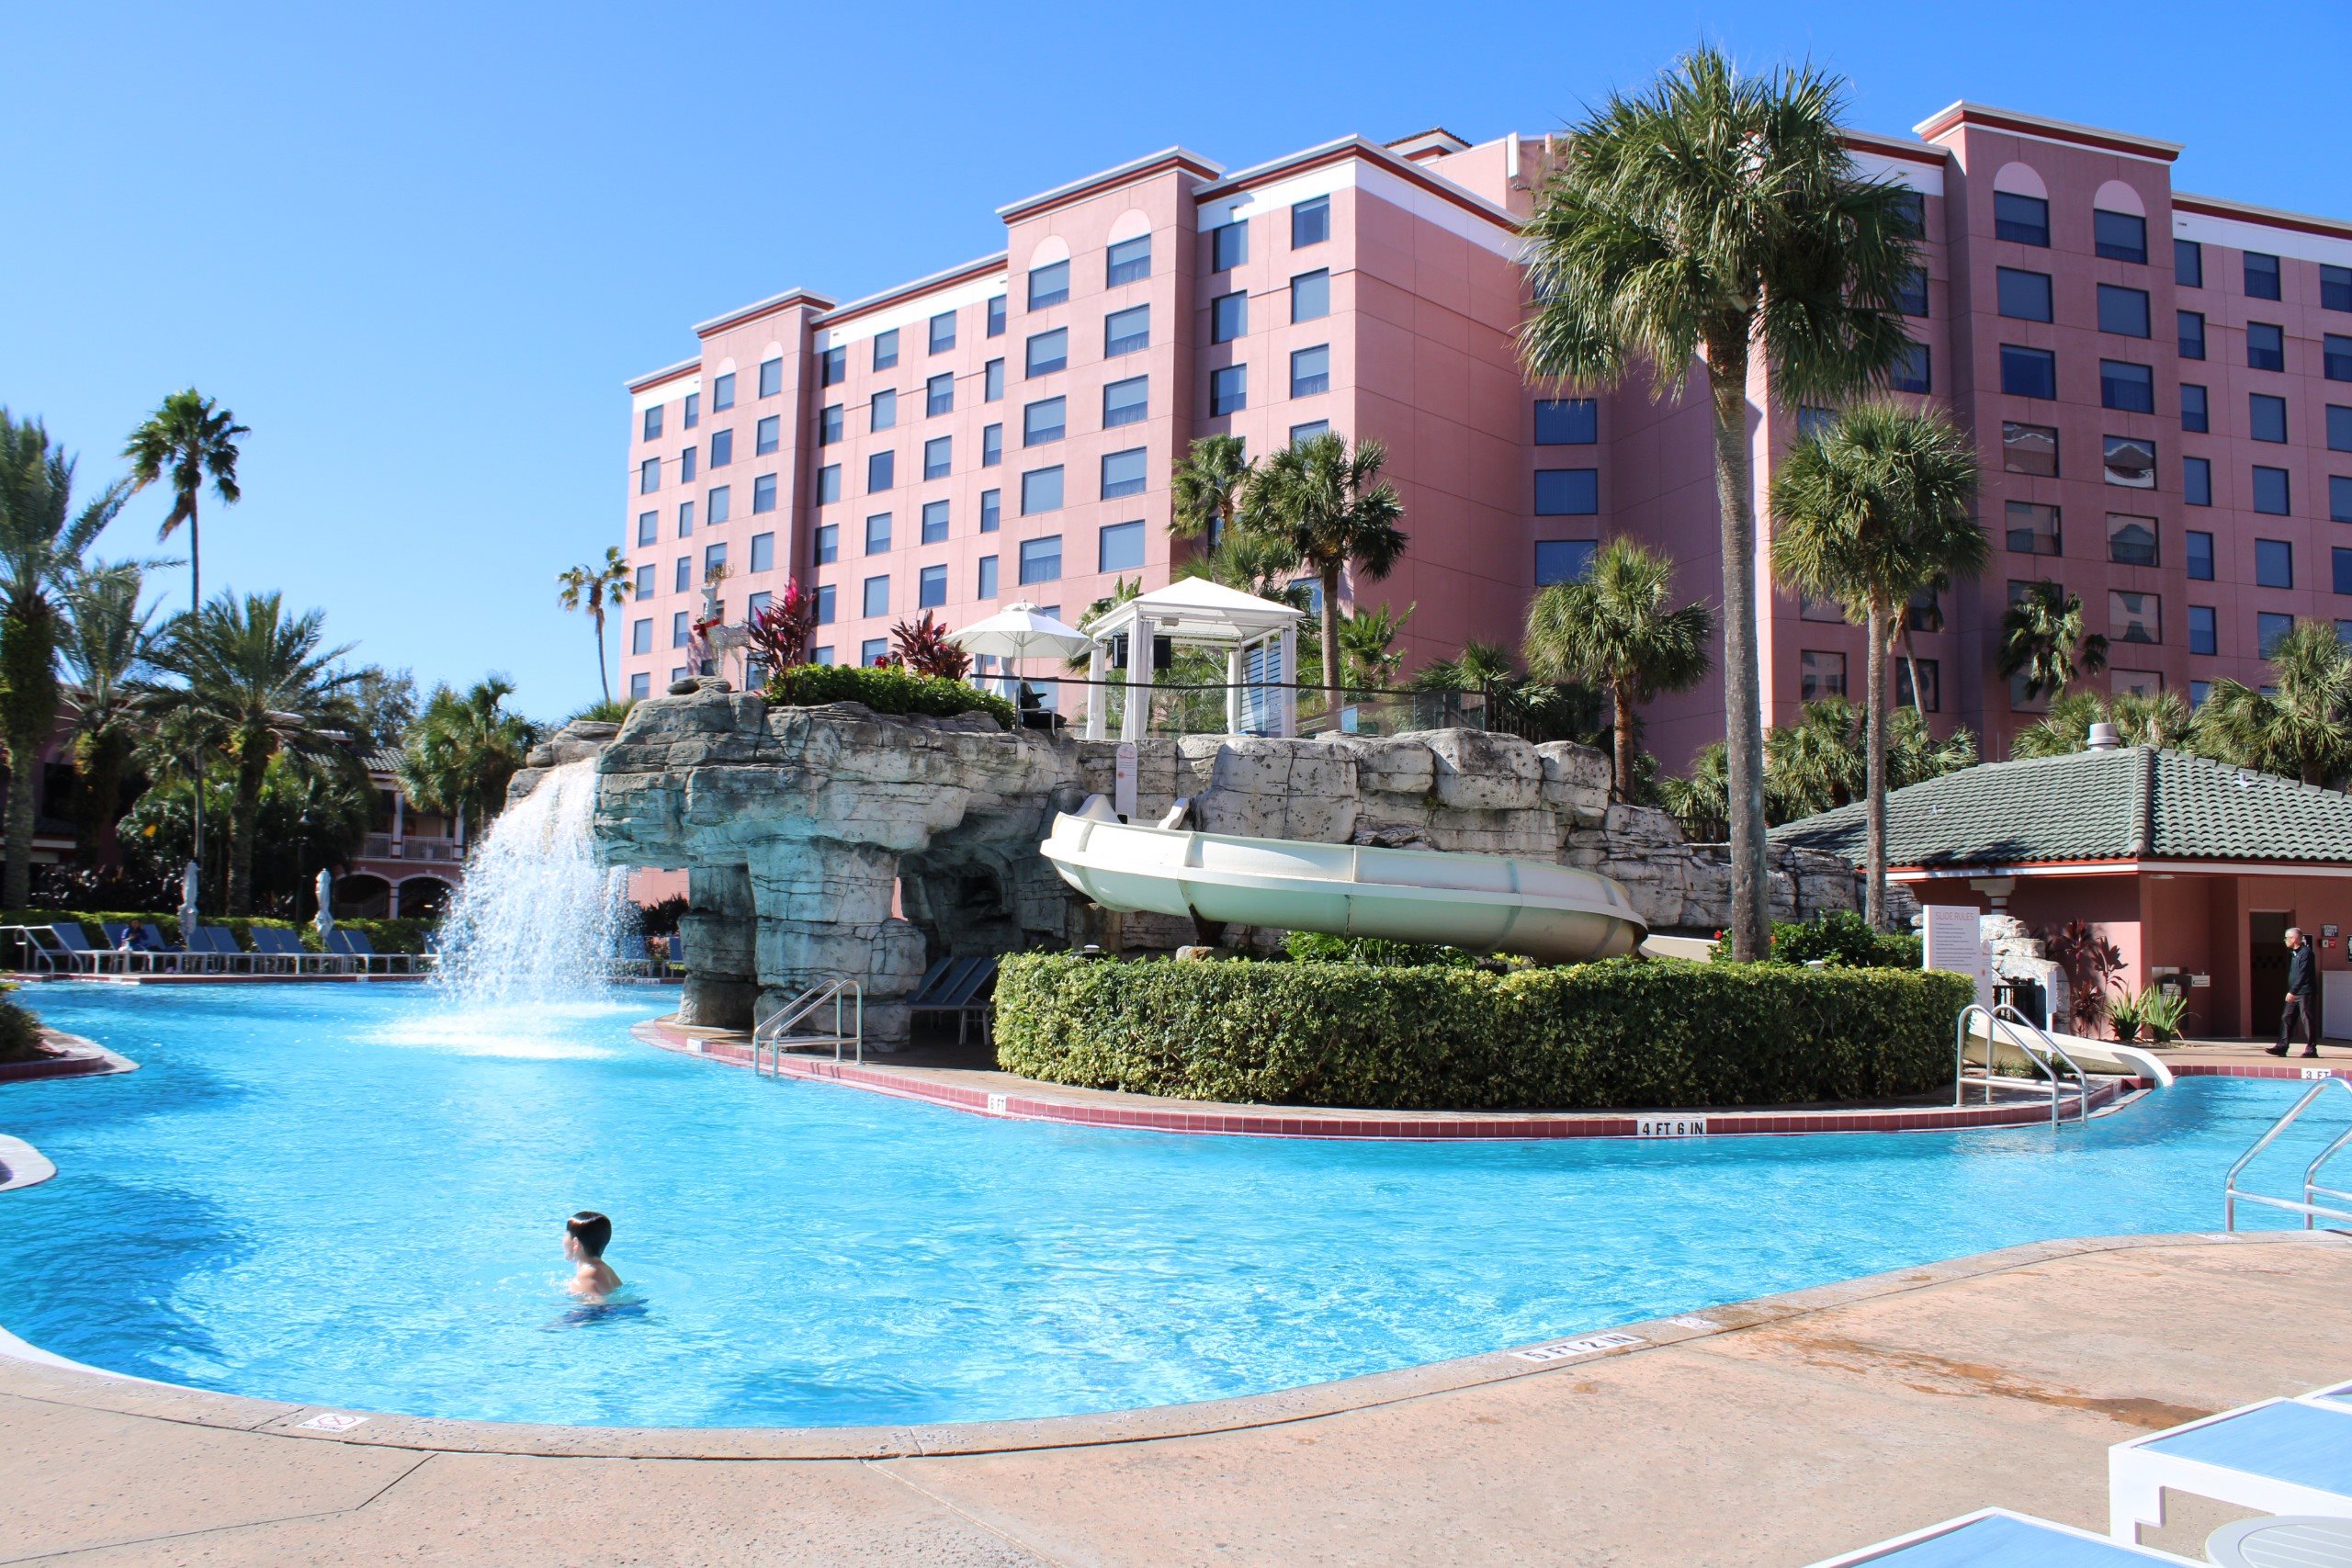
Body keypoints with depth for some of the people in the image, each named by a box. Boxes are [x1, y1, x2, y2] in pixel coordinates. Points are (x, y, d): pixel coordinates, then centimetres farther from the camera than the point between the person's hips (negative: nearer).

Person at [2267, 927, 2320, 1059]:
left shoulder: (2306, 953, -13)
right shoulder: (2293, 953, 16)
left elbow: (2303, 975, -20)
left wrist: (2292, 991, -23)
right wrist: (2291, 992, 18)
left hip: (2305, 993, -9)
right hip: (2294, 994, 9)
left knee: (2307, 1020, -4)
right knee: (2286, 1018, 5)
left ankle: (2311, 1049, 2)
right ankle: (2282, 1047, 6)